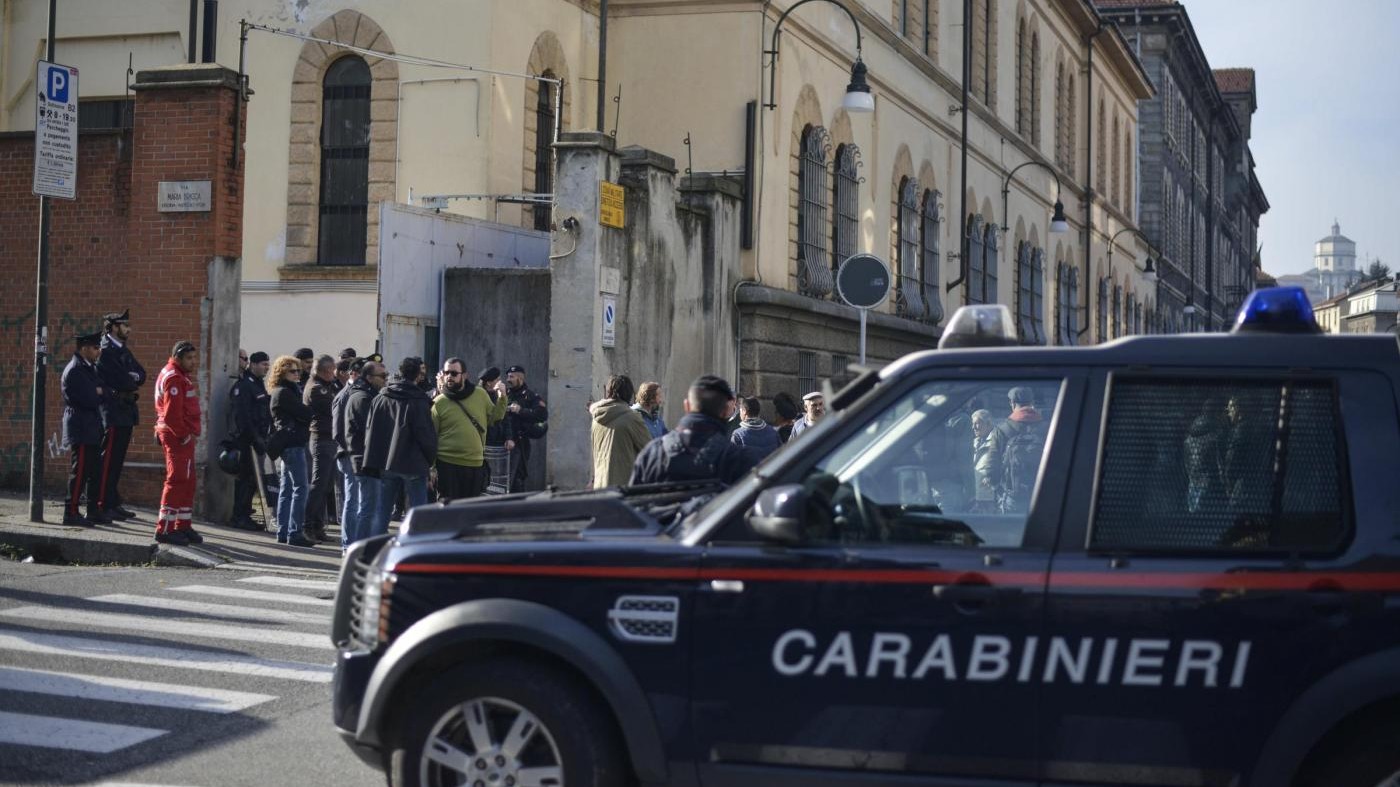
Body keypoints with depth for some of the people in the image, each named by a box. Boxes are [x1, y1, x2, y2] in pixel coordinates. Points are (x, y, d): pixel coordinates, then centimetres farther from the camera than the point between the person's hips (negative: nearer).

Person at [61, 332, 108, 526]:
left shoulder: (89, 368, 16)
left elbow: (102, 396, 11)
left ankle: (94, 512, 17)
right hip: (81, 430, -9)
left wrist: (99, 393, -9)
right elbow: (89, 400, -20)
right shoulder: (75, 370, -14)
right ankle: (71, 513, -2)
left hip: (91, 429, 9)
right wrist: (99, 394, -1)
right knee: (80, 472, -7)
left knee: (94, 472, 11)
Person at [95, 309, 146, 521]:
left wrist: (131, 378, -9)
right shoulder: (106, 351, -12)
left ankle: (113, 503, 16)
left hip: (125, 412, 9)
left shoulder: (123, 351, 18)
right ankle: (103, 506, -5)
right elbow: (122, 381, -19)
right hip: (113, 413, -9)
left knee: (116, 461, 12)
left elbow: (141, 375, 10)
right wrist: (133, 381, 1)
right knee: (108, 461, -7)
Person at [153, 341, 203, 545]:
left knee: (187, 482, 14)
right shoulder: (174, 378, -14)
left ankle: (183, 526, 22)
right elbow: (171, 413, -22)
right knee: (177, 481, -10)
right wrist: (184, 435, -18)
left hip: (185, 436, 11)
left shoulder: (182, 376, 19)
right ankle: (164, 529, -9)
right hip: (178, 437, -11)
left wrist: (192, 434, 13)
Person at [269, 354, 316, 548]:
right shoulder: (284, 392, -11)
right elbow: (304, 413, -15)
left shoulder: (288, 391, 20)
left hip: (288, 444, 11)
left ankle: (283, 532, 15)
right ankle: (295, 533, -12)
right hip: (293, 443, -11)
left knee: (286, 489, 11)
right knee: (300, 488, -10)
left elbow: (299, 413, 14)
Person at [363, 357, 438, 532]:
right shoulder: (419, 402, -11)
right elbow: (426, 434, -12)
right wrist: (431, 457, 4)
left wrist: (373, 461, 15)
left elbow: (370, 431, 9)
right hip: (413, 465, -5)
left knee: (382, 511, 11)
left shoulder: (379, 399, 6)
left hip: (386, 465, 5)